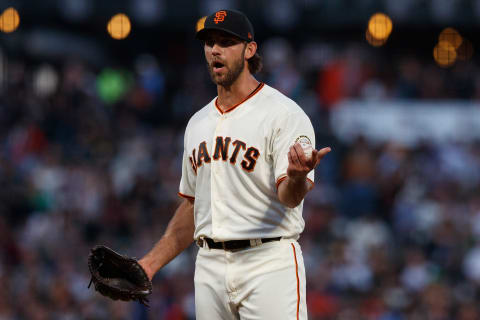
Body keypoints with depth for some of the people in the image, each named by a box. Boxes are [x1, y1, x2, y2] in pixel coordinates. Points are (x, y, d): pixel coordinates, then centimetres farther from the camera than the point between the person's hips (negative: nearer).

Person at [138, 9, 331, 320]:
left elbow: (289, 197, -17)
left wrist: (296, 177, -41)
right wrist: (151, 262, 16)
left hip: (268, 263, -7)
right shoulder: (198, 123, 16)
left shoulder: (283, 113, -6)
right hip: (210, 266, 7)